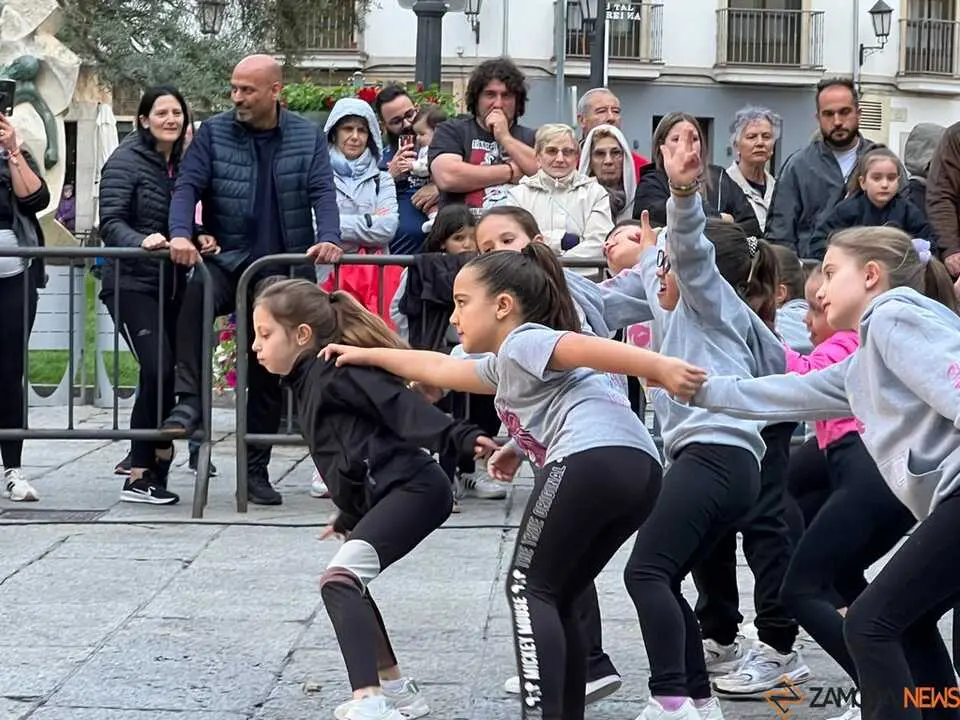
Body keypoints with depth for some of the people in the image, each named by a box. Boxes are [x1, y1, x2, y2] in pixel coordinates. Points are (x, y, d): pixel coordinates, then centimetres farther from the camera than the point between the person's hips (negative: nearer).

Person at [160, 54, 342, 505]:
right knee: (196, 295, -36)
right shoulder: (213, 133, 3)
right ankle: (188, 402, -35)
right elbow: (187, 186, -4)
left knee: (270, 371, 6)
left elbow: (322, 194, -4)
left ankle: (256, 469, 16)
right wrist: (180, 234, -23)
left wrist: (328, 239, -24)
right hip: (228, 261, -1)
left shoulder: (308, 138, 5)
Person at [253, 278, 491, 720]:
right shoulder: (308, 382, 20)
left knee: (340, 580, -23)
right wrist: (350, 516, 36)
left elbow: (401, 405, -22)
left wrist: (459, 438, -33)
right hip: (380, 496, 11)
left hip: (414, 488, -11)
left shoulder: (335, 370, -9)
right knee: (348, 584, 24)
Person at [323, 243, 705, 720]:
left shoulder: (522, 342, 6)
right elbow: (439, 369, 50)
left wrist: (662, 368, -27)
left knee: (529, 588, -2)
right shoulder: (504, 367, 35)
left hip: (593, 458, -9)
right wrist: (368, 355, 59)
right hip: (640, 468, 10)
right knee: (556, 597, 18)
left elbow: (588, 348, -12)